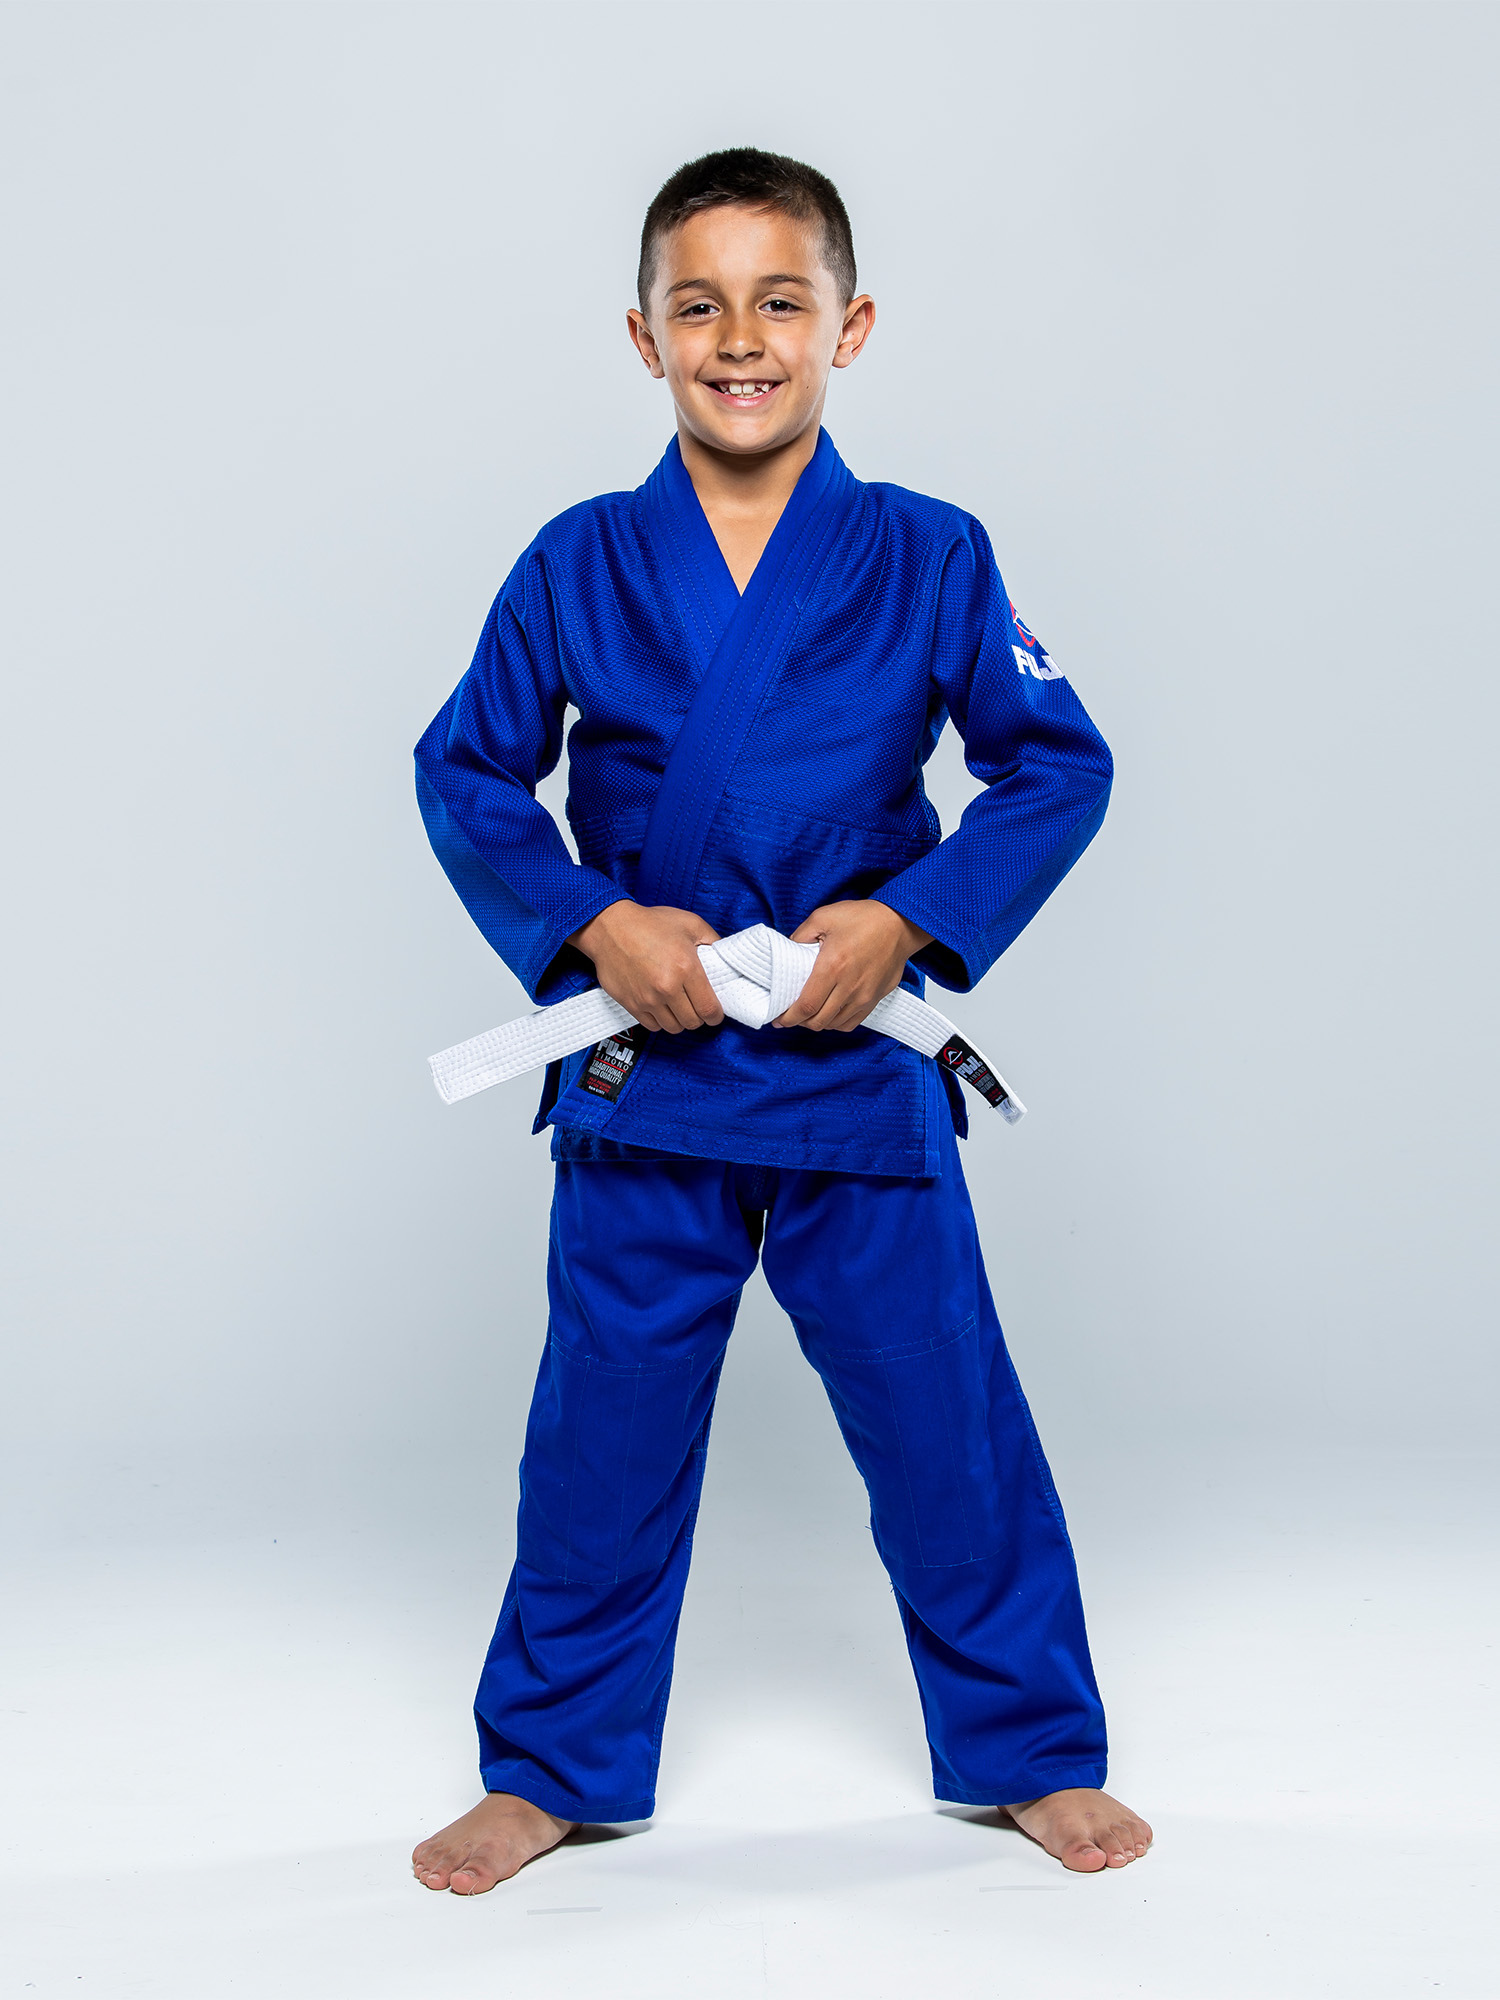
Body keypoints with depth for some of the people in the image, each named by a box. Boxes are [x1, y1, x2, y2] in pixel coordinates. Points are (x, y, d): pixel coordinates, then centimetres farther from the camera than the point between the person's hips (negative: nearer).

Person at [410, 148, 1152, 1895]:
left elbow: (1059, 767, -1)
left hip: (860, 1069, 0)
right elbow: (465, 775, 4)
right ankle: (551, 1768, 31)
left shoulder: (927, 559, -4)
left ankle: (1031, 1750, 31)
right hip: (641, 1077, 1)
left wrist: (906, 916, -13)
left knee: (949, 1429, 8)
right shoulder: (577, 567, -2)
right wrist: (593, 921, -11)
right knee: (604, 1439, 10)